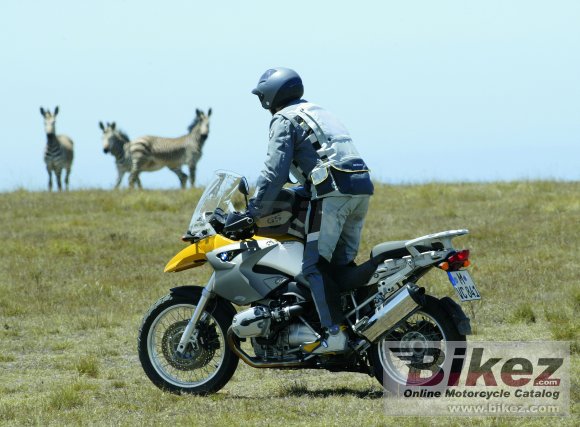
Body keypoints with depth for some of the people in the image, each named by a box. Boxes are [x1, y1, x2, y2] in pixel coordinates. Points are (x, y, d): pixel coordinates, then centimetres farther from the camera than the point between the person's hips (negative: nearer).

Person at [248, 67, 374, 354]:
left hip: (333, 192, -8)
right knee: (342, 263, 15)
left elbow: (275, 171, -8)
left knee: (314, 266, -10)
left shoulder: (284, 120, 2)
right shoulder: (317, 112, 29)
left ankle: (334, 333, -21)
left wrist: (253, 211, -6)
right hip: (361, 189, 9)